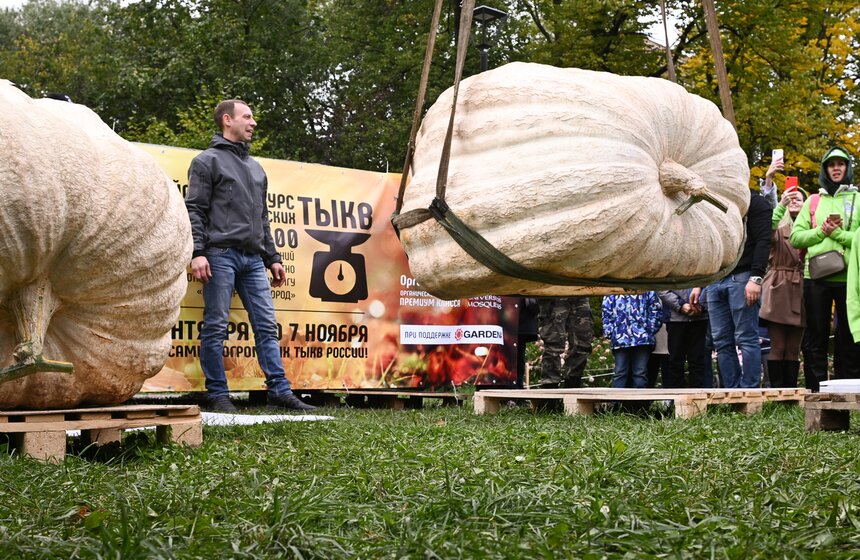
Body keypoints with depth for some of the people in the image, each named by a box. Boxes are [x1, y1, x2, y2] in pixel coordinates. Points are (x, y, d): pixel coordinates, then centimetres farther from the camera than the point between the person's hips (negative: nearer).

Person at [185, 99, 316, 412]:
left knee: (267, 325, 0)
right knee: (216, 326, -4)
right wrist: (197, 252, -15)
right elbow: (195, 211, -4)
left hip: (253, 259, 6)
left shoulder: (256, 168, 24)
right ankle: (218, 395, 1)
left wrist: (272, 259, 19)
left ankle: (279, 391, 0)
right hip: (221, 255, -6)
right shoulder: (208, 161, 4)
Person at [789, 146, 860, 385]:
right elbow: (795, 237, 2)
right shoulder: (813, 201, 12)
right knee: (815, 340, 4)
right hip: (815, 277, 2)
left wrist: (837, 233, -15)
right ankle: (816, 391, 11)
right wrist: (821, 231, -11)